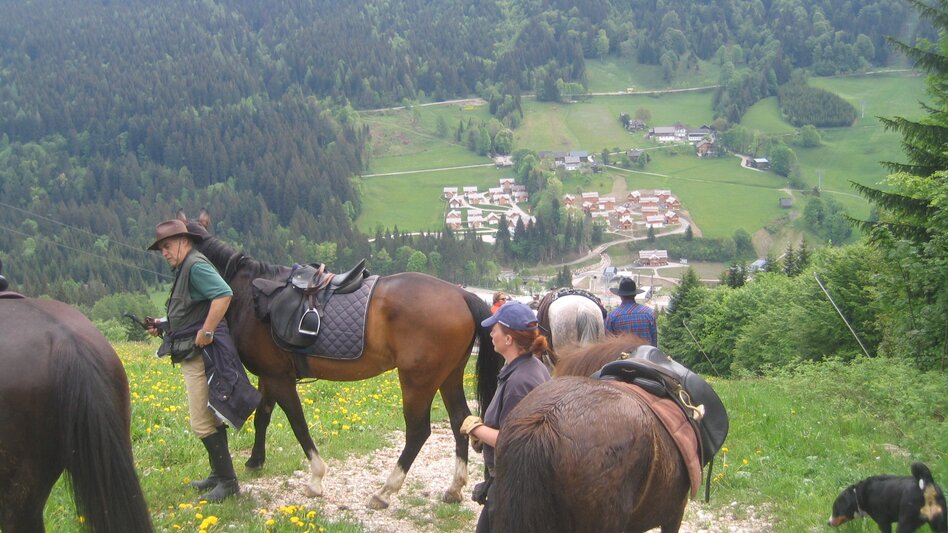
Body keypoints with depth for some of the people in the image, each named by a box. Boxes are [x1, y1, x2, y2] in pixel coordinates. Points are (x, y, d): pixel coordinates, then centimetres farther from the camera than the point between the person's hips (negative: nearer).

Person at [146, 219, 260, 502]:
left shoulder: (196, 266, -15)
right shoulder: (184, 270, 17)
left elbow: (224, 295, -30)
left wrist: (206, 333, -27)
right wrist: (162, 325, 9)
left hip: (202, 354, -11)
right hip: (192, 355, 11)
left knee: (202, 422, -6)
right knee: (210, 418, 17)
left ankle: (227, 481, 0)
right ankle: (219, 474, 28)